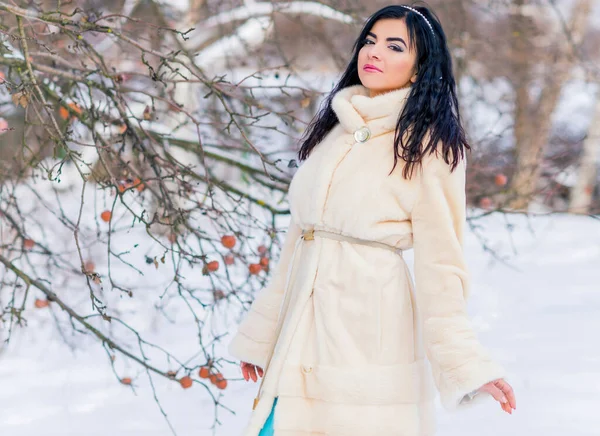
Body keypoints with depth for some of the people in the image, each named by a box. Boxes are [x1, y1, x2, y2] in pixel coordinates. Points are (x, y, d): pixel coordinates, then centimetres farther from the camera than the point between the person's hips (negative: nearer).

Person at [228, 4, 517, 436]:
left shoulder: (429, 146, -3)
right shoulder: (333, 130, 15)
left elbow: (439, 264, -7)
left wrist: (468, 364, -16)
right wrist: (261, 335, 16)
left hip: (371, 331, -6)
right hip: (302, 331, 6)